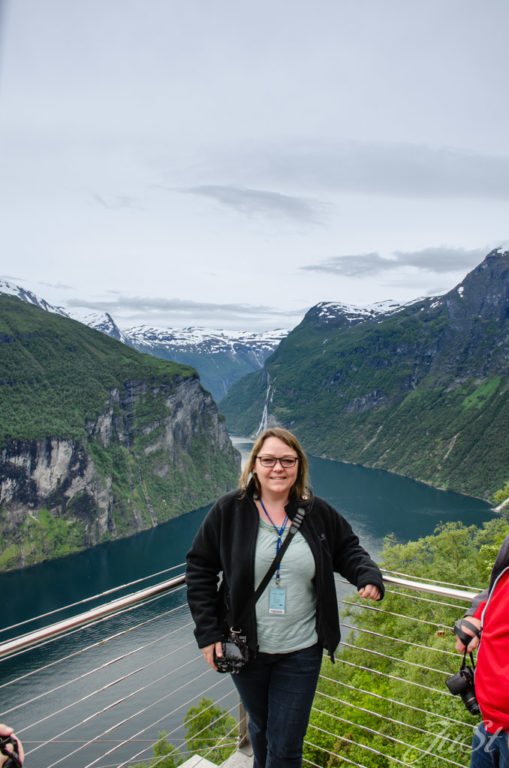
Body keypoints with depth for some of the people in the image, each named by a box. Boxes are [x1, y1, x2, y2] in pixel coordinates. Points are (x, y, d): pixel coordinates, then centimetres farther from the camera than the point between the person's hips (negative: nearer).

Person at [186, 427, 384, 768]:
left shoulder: (318, 513, -7)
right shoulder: (229, 510, -11)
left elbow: (348, 550, 7)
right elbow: (200, 568, -4)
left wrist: (368, 576, -14)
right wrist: (207, 631, -7)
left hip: (301, 652, 0)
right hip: (245, 648, 1)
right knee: (260, 727, 25)